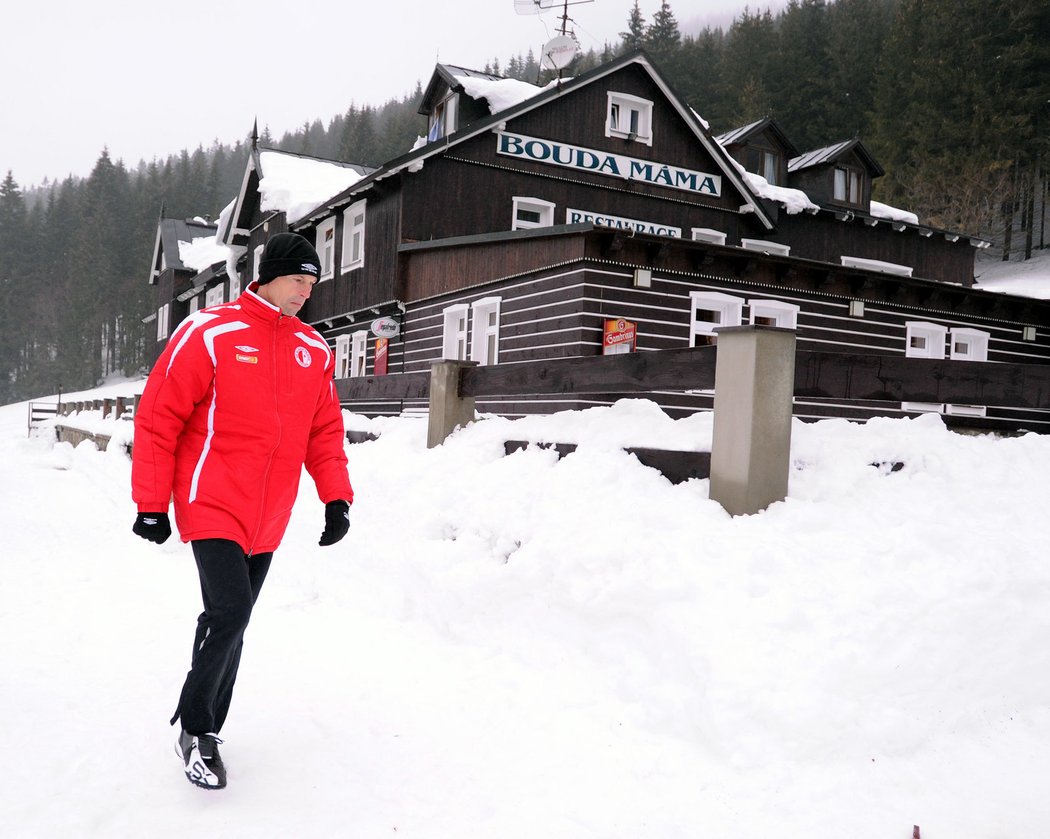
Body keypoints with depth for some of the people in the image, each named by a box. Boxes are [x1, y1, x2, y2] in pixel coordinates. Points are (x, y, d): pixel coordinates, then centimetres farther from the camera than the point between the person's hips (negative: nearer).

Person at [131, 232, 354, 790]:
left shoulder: (314, 350, 7)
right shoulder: (210, 333, -9)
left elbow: (325, 430, 13)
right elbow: (158, 416, -7)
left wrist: (335, 498, 2)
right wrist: (151, 504, -6)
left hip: (268, 521, 5)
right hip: (213, 507, -5)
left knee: (231, 624, 12)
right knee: (228, 612, -16)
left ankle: (206, 731, 29)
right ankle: (194, 729, 7)